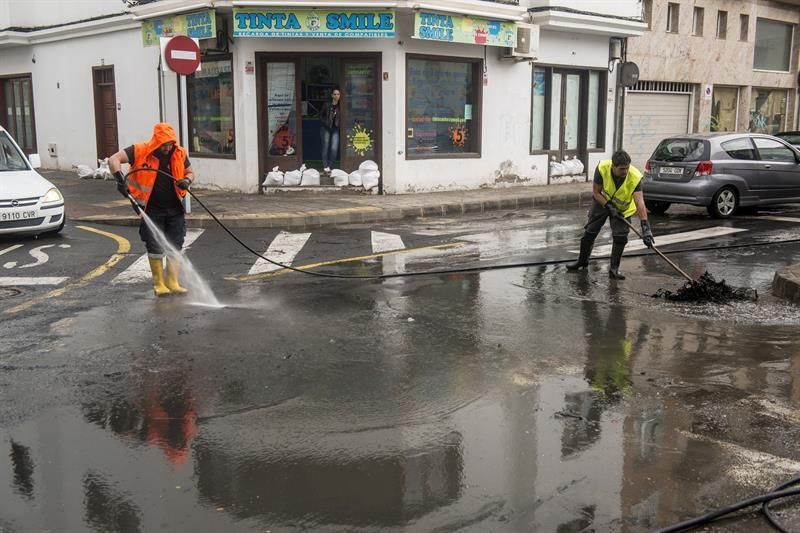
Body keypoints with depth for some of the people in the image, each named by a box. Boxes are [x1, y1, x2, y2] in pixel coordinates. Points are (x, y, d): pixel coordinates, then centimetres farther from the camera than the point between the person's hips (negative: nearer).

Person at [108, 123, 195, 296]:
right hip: (152, 210, -3)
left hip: (175, 210, 3)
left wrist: (187, 181, -11)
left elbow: (190, 173, 12)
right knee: (155, 248, 0)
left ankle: (172, 282, 17)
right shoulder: (140, 152, -12)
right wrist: (120, 179, -31)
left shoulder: (179, 154, -2)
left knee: (175, 247, 6)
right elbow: (114, 160, -17)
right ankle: (159, 283, 13)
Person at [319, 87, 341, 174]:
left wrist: (339, 124, -3)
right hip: (326, 129, -1)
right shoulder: (326, 105, -2)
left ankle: (329, 166, 7)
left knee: (334, 149, -9)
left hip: (335, 129, 1)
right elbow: (320, 116, 3)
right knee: (326, 148, 1)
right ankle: (326, 167, 8)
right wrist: (326, 124, -7)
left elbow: (342, 118, 11)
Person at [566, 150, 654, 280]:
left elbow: (639, 201, -44)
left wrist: (645, 226, -52)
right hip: (603, 201, 1)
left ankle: (614, 268, 4)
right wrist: (609, 207, -28)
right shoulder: (602, 168, -32)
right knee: (590, 231, 6)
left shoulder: (635, 176, -36)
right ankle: (582, 260, 29)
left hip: (623, 207, -1)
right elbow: (596, 192, -17)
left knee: (620, 236, -13)